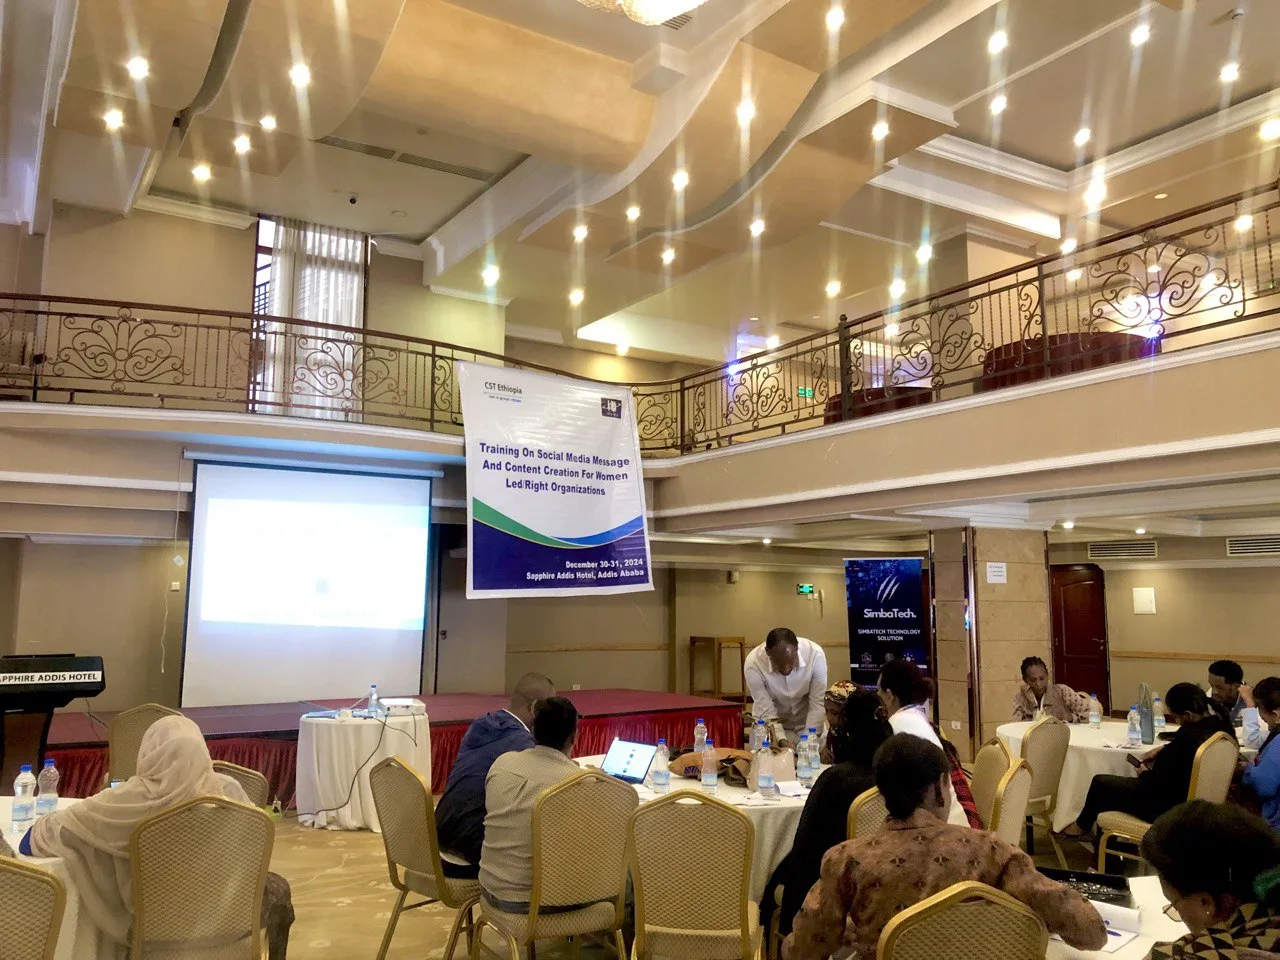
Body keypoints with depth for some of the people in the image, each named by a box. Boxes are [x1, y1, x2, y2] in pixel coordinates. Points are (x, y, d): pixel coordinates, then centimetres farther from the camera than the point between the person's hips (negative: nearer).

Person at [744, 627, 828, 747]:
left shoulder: (815, 654, -28)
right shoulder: (753, 664, -29)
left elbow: (818, 704, -23)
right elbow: (766, 712, -23)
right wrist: (781, 741, -36)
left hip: (807, 722, 1)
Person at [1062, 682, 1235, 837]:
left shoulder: (1187, 737, -35)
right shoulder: (1222, 726, -8)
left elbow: (1153, 785, -25)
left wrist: (1144, 773, -4)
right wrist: (1164, 749, 9)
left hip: (1170, 811, -9)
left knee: (1100, 782, 10)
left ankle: (1082, 826, 36)